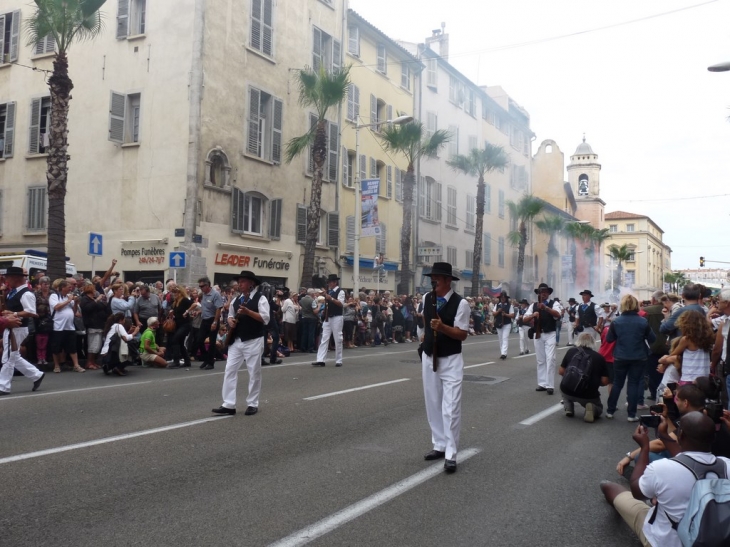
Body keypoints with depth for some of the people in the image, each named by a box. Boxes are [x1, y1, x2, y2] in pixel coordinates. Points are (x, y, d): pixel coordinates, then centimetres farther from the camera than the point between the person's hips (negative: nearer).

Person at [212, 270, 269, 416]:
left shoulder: (260, 298, -7)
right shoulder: (236, 300, 12)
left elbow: (265, 319, -15)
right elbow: (230, 316, 24)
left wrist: (248, 312, -24)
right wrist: (231, 321, 0)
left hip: (254, 341, -6)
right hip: (236, 341, 6)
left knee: (254, 373, 3)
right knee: (230, 371, 1)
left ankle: (252, 404, 15)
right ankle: (228, 405, 4)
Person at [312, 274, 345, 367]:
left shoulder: (340, 291, -6)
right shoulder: (329, 291, 15)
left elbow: (341, 304, -18)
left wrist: (331, 298, -25)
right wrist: (325, 297, 1)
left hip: (336, 318, -7)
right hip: (327, 318, 7)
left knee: (338, 339, 1)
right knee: (324, 339, -1)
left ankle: (338, 361, 9)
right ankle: (320, 360, -5)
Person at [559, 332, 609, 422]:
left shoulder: (571, 351, 2)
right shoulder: (599, 357, 0)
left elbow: (561, 371, 7)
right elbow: (604, 381, -2)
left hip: (568, 392, 1)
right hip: (589, 396, -1)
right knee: (599, 408, 29)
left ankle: (568, 408, 12)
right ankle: (592, 409, -5)